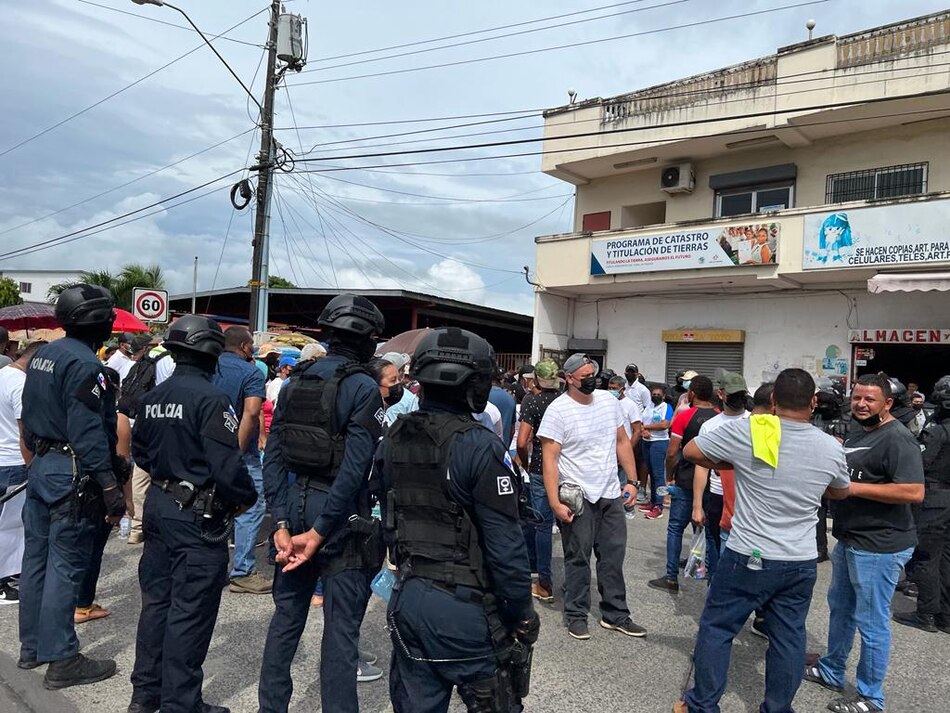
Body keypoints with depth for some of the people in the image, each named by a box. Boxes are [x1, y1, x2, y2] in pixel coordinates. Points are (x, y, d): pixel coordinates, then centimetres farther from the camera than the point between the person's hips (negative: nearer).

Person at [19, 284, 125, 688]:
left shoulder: (43, 355, 11)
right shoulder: (84, 363, -19)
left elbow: (30, 416, 18)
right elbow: (89, 433, -23)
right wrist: (110, 487, -21)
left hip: (40, 467, 10)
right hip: (71, 473, -10)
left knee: (37, 558, 17)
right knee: (65, 567, -2)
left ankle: (32, 647, 30)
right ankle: (61, 660, 7)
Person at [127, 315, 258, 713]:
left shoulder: (152, 398, 5)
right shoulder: (210, 399, -20)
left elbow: (140, 454, 16)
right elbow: (227, 464, -23)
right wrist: (247, 497, -7)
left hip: (158, 505, 8)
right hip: (198, 516, -8)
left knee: (156, 598, 19)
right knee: (190, 611, 3)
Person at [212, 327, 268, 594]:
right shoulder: (251, 373, -12)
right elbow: (251, 412, -24)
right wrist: (239, 448, -16)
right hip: (240, 452, -7)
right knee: (249, 511, 2)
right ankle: (243, 572, 4)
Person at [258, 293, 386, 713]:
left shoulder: (295, 383, 6)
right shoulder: (363, 387, -13)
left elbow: (273, 458, 2)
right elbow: (354, 469, -20)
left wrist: (281, 523, -1)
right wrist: (319, 532, -16)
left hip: (296, 507, 6)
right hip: (340, 518, -6)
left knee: (287, 616, 19)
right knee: (340, 629, 5)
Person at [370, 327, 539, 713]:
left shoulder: (392, 440, 2)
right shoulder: (479, 447, -19)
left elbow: (389, 521, 10)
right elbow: (504, 544, -18)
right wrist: (522, 613, -6)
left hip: (406, 598, 7)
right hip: (462, 606, -6)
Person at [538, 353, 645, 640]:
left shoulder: (609, 400, 5)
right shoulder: (558, 410, -13)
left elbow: (622, 442, 13)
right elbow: (549, 458, -15)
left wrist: (632, 481, 8)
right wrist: (555, 503, -20)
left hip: (611, 494, 5)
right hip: (578, 497, -5)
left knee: (613, 557, 13)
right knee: (578, 559, 6)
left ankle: (615, 614, 27)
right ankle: (576, 614, 22)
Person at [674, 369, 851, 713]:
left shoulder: (745, 430, -14)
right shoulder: (832, 448, -2)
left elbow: (691, 452, -4)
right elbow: (840, 493, 18)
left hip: (748, 558, -3)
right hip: (802, 563, 4)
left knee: (716, 628, 11)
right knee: (788, 638, 16)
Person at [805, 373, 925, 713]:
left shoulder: (897, 439, -19)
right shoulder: (857, 432, 11)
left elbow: (914, 492, -28)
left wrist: (853, 488, -26)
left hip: (879, 546, -10)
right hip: (849, 539, 10)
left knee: (871, 621, 3)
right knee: (839, 606, 22)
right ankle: (831, 670, 39)